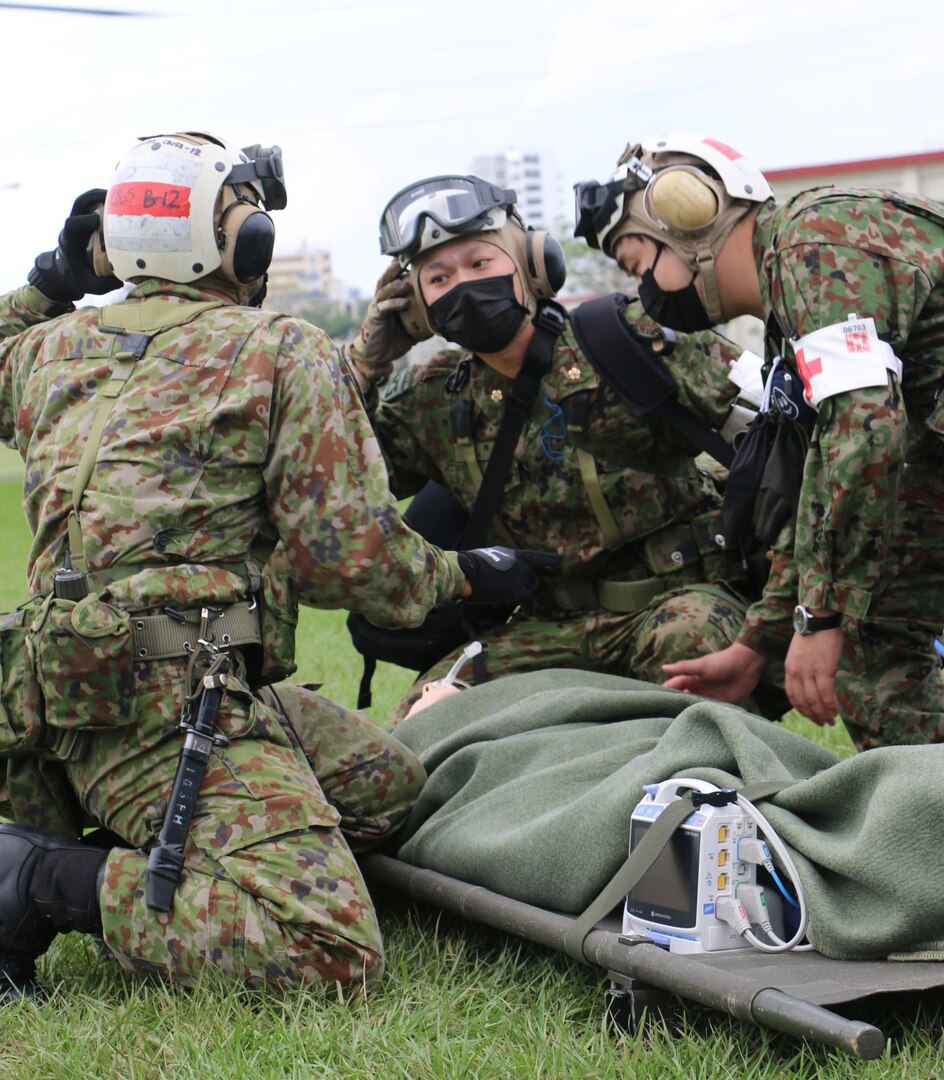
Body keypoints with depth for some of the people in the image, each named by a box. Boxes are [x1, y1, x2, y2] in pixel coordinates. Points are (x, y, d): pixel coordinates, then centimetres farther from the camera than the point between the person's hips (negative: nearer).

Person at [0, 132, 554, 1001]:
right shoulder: (287, 352, 0)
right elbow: (349, 555, -6)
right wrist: (466, 576, 12)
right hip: (170, 696, -8)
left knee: (390, 784, 19)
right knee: (332, 950, -19)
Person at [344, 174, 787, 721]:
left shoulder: (620, 338, -7)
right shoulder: (431, 400, 6)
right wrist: (366, 361, 0)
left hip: (678, 593, -4)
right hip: (552, 624, 4)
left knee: (690, 641, -38)